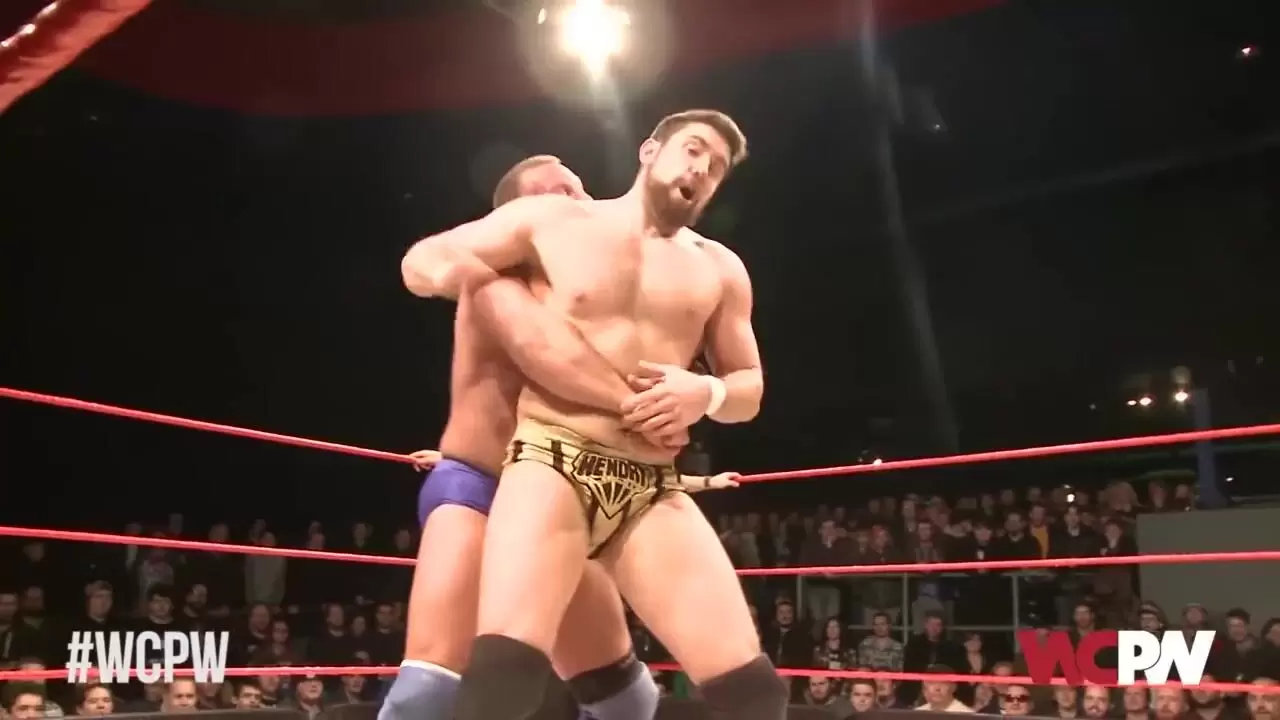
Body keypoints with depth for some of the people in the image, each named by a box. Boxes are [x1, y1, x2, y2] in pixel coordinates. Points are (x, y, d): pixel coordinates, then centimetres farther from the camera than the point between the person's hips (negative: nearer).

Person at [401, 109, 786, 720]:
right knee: (503, 670, -27)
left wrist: (705, 393, -3)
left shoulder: (718, 268, 17)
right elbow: (421, 262, 15)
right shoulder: (552, 220, 8)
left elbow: (750, 387, 20)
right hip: (551, 463, -3)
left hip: (652, 491, 4)